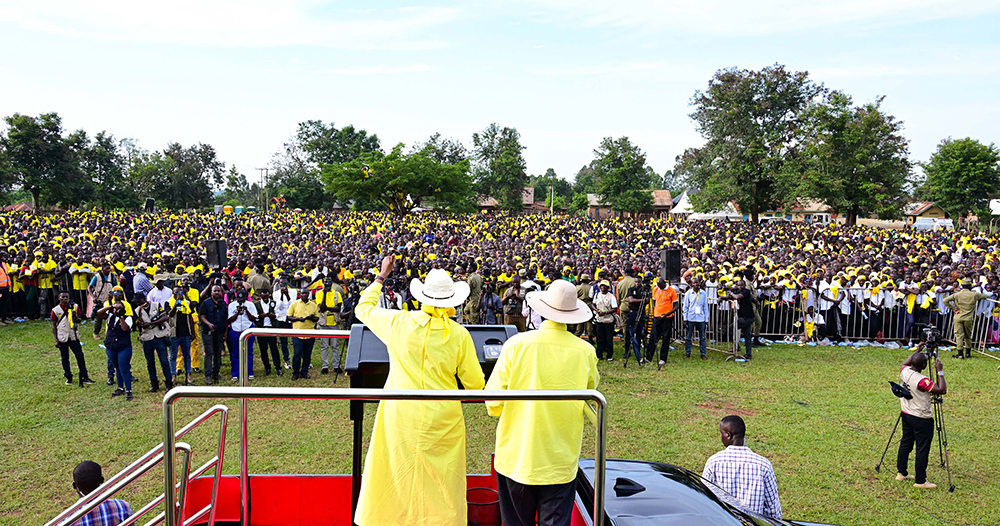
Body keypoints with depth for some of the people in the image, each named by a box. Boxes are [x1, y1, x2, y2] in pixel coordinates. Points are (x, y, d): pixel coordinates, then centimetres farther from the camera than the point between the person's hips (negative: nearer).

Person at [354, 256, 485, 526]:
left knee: (399, 478, 13)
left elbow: (363, 308, 12)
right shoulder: (459, 334, -8)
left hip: (401, 417, 1)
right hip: (443, 420, 0)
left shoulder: (398, 323, -8)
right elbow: (475, 383, -2)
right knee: (442, 481, 13)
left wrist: (381, 277, 23)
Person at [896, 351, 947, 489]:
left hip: (906, 415, 8)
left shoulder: (904, 371, -5)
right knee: (922, 449, 2)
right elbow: (942, 390, -25)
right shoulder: (921, 381, -27)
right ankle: (920, 481, 9)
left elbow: (905, 363, 20)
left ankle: (901, 473, 29)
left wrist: (917, 351, 23)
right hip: (921, 419, -8)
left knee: (905, 443, 18)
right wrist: (940, 372, -18)